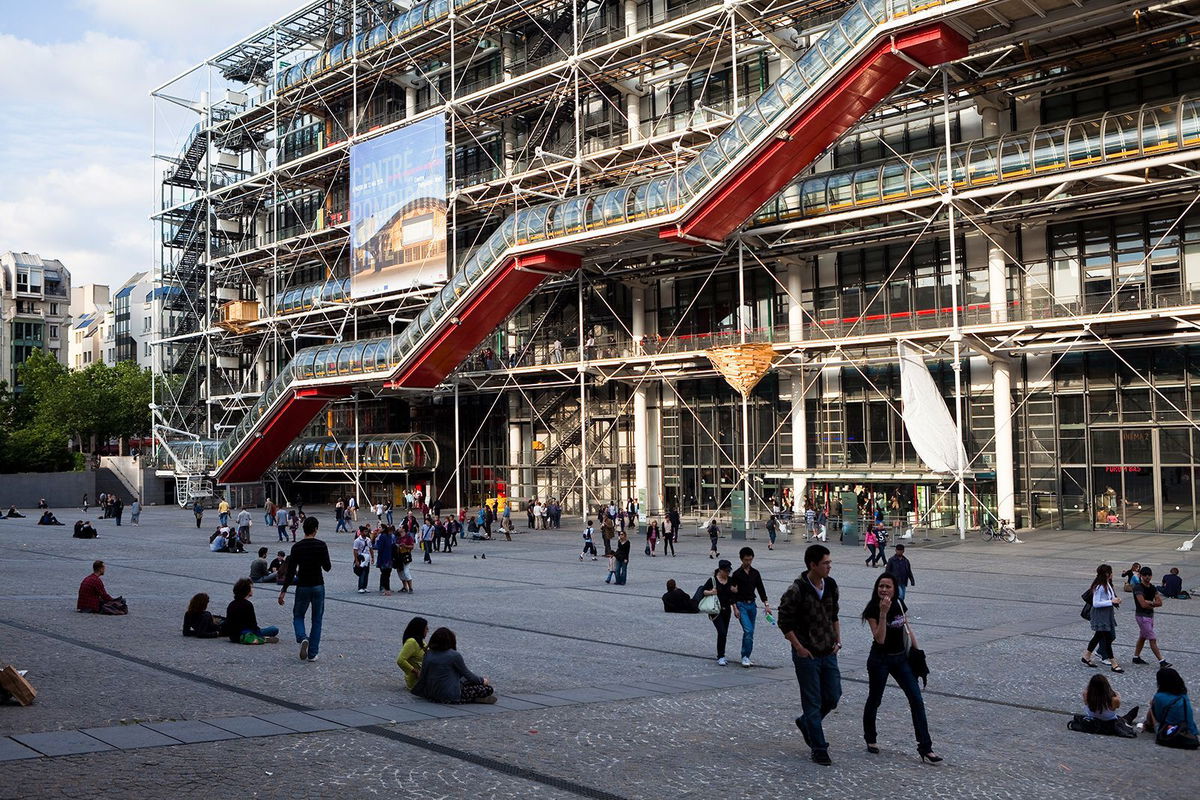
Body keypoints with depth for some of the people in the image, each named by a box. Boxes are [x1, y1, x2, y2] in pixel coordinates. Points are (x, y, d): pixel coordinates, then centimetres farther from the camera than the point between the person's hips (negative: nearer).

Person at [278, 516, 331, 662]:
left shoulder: (297, 547, -4)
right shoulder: (321, 545, -7)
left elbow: (291, 571, -6)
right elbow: (327, 567, -5)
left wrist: (283, 591, -3)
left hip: (302, 587, 0)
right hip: (318, 587, 0)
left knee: (298, 616, 18)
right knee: (316, 620, 12)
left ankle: (303, 638, -13)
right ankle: (312, 653, 8)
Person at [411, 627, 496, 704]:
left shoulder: (428, 654, 2)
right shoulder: (454, 655, -13)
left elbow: (423, 676, 6)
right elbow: (467, 674, -3)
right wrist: (482, 681, 14)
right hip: (450, 696, -7)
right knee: (488, 689, -3)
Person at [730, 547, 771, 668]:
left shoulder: (755, 573, 8)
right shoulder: (737, 574, -6)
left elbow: (761, 589, 12)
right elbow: (733, 592, -6)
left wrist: (766, 604, 3)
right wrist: (735, 608, -12)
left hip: (752, 605, 5)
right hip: (741, 605, -5)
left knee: (749, 632, 8)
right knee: (748, 630, -17)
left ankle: (745, 656, 18)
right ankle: (745, 657, -11)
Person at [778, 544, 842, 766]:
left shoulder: (831, 585, 3)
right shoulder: (797, 590, -18)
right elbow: (784, 622, -13)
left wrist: (837, 640, 7)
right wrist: (799, 648, -13)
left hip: (828, 653, 6)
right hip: (807, 655, -6)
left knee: (833, 697, 10)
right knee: (813, 703, 1)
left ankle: (805, 723, 35)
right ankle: (819, 749, 11)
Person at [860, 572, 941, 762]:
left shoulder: (899, 604, 0)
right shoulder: (873, 609, -16)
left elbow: (907, 628, 13)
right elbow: (880, 638, -24)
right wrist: (883, 613, -32)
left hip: (901, 658, 5)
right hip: (880, 660, -5)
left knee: (916, 700, -4)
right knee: (874, 700, 9)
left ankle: (925, 748, -3)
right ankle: (870, 740, 32)